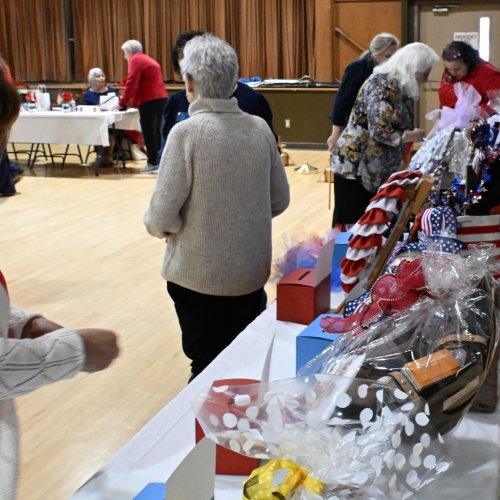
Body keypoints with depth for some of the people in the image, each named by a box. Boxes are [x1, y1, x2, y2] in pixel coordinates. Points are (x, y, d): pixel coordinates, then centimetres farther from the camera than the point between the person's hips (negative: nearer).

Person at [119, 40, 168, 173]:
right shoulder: (149, 60, 23)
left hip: (149, 100, -9)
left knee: (149, 133, -4)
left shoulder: (135, 60, -4)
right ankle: (158, 161, 14)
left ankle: (153, 163, -3)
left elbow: (131, 84, -12)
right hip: (161, 98, 9)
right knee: (155, 131, 12)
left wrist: (122, 103, -6)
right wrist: (132, 101, 28)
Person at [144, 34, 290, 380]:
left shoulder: (186, 132, -17)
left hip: (200, 277, -4)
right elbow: (280, 200, 5)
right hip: (252, 273, 4)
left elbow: (163, 216, -18)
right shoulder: (260, 128, -4)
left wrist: (156, 225, 4)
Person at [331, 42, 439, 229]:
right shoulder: (382, 86, -20)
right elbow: (381, 131, -26)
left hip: (377, 169, 9)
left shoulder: (399, 85, 8)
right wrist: (413, 136, -12)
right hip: (356, 166, -9)